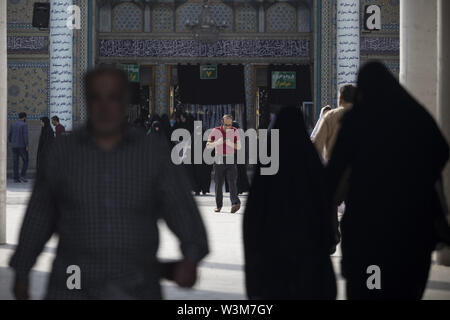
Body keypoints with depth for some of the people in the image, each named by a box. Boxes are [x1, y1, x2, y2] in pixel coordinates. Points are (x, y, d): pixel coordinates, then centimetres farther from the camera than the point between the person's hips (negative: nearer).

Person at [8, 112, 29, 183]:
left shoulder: (13, 124, 8)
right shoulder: (24, 125, -9)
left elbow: (9, 135, 8)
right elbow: (25, 135, -18)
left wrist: (11, 142, 25)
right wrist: (27, 145, -16)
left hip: (14, 146, 5)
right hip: (22, 146, -5)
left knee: (15, 163, 6)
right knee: (25, 161, 6)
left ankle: (16, 178, 1)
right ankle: (22, 176, -9)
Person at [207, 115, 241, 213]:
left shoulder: (235, 131, 0)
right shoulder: (215, 131, -2)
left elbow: (239, 147, -2)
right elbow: (208, 146, -3)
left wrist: (230, 144, -23)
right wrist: (217, 143, -23)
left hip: (231, 160, -1)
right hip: (219, 160, 1)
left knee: (232, 181, -14)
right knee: (218, 183, 3)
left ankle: (235, 203, -26)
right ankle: (219, 205, 14)